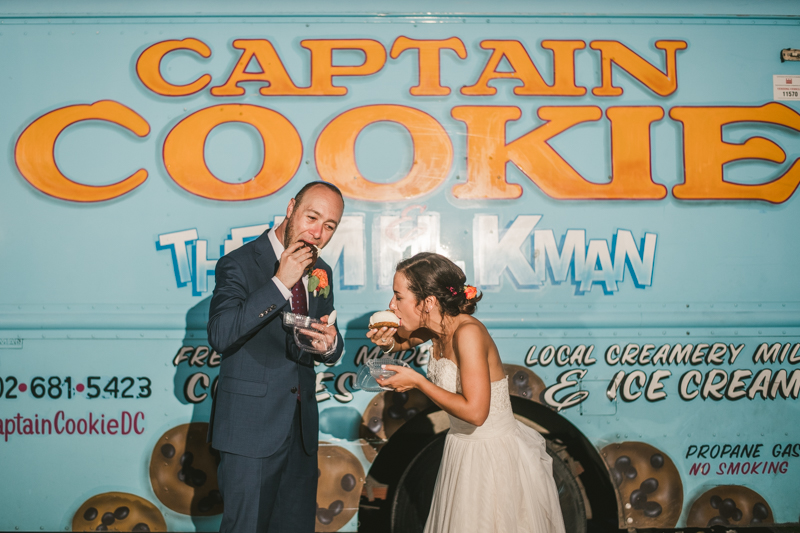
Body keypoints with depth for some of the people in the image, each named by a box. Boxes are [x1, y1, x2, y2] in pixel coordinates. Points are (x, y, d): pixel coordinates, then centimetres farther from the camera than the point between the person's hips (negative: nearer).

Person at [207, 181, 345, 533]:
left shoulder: (321, 272, 10)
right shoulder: (239, 264, -10)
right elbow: (220, 336, -25)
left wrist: (330, 342, -10)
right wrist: (280, 283, -26)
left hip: (302, 426, 6)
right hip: (252, 427, -6)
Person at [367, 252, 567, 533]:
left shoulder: (468, 332, -27)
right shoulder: (439, 325, -5)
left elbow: (474, 411, -31)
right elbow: (404, 340, 17)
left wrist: (418, 381, -23)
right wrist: (388, 342, -6)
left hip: (495, 455, -8)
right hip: (462, 447, 8)